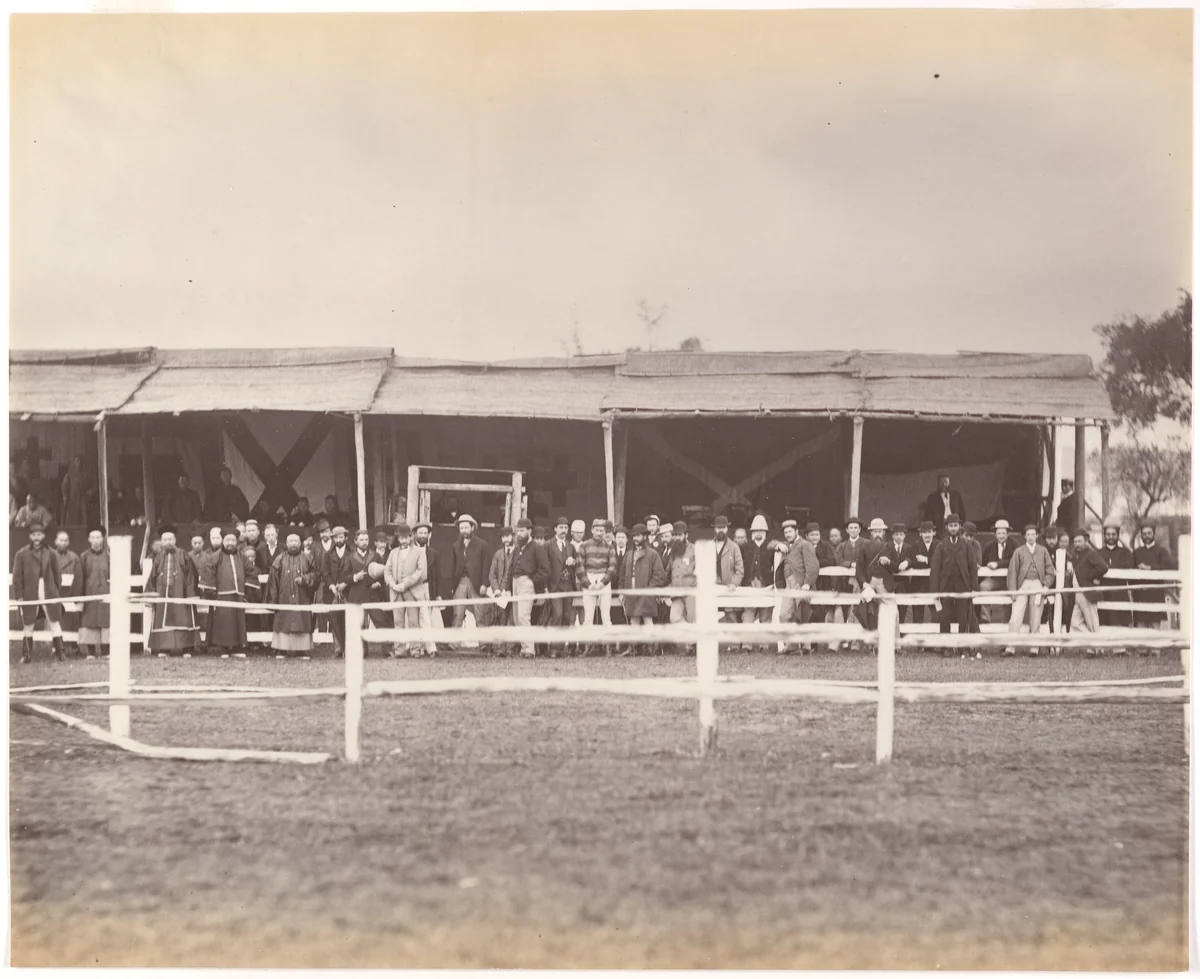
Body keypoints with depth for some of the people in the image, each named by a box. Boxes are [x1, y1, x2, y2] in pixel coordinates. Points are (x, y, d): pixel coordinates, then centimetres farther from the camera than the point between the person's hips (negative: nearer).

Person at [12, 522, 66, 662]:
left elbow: (56, 573, 9)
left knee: (55, 622, 1)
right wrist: (18, 595, -7)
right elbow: (17, 576, -2)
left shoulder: (49, 553, 4)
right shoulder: (21, 554, -2)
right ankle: (26, 655, 14)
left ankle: (58, 651, 7)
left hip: (49, 592, 1)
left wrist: (56, 590, 5)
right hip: (29, 594, -1)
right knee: (28, 625, 6)